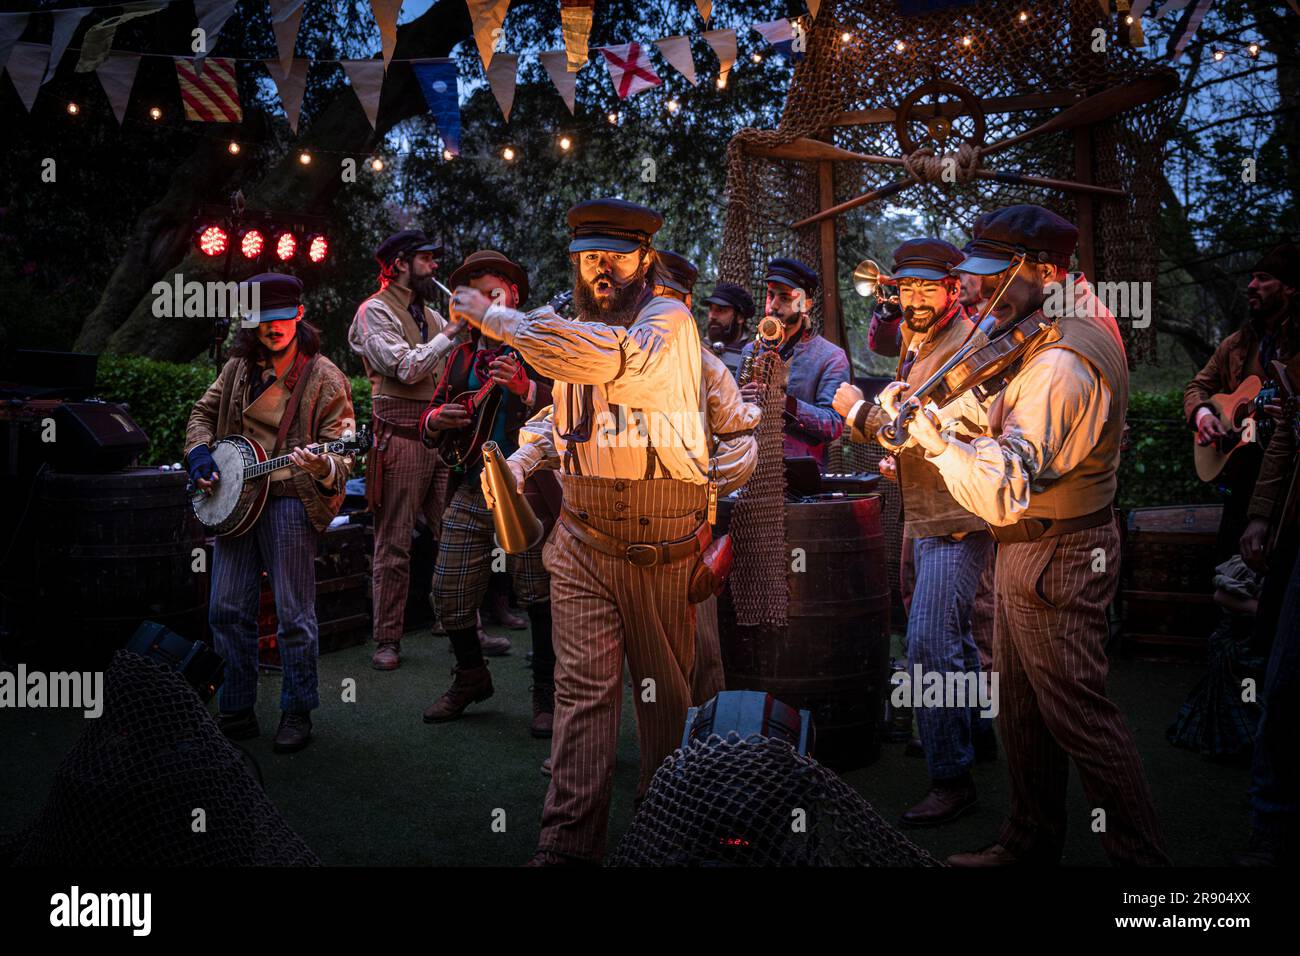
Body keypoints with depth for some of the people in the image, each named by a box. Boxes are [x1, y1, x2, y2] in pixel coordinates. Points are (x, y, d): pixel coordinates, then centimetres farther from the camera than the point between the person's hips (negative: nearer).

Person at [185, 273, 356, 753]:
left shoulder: (323, 378, -5)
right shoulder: (240, 367, 10)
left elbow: (341, 453, -8)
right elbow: (204, 411, 23)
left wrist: (323, 466, -30)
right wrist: (198, 452, 4)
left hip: (290, 500, -5)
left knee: (294, 614, -2)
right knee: (227, 609, 7)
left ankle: (297, 714, 11)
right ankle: (236, 712, 19)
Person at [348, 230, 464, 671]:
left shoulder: (430, 315, 20)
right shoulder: (375, 311, -2)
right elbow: (408, 368, -16)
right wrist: (452, 331, -11)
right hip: (401, 437, -7)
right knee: (394, 544, -2)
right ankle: (387, 640, 5)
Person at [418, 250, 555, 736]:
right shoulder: (462, 356, 16)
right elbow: (427, 430, 20)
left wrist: (525, 388, -32)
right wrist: (436, 420, -2)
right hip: (471, 492, 5)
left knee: (540, 592, -4)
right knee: (448, 590, 4)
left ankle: (547, 694, 12)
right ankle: (471, 678, 27)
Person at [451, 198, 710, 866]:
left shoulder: (669, 321, -6)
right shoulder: (567, 325, 14)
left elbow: (612, 360, -28)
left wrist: (490, 317, -22)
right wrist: (520, 461, 7)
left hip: (662, 540, -4)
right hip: (582, 538, 4)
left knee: (667, 685, 7)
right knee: (583, 686, -2)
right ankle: (569, 841, 2)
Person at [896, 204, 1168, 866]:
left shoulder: (1060, 367, -29)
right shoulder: (1079, 309, 4)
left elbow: (1004, 494, -36)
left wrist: (927, 431, -38)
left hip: (1054, 558, -11)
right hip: (1028, 551, 11)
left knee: (1080, 718, 1)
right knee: (1022, 710, 19)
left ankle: (1141, 856, 15)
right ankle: (1031, 842, 33)